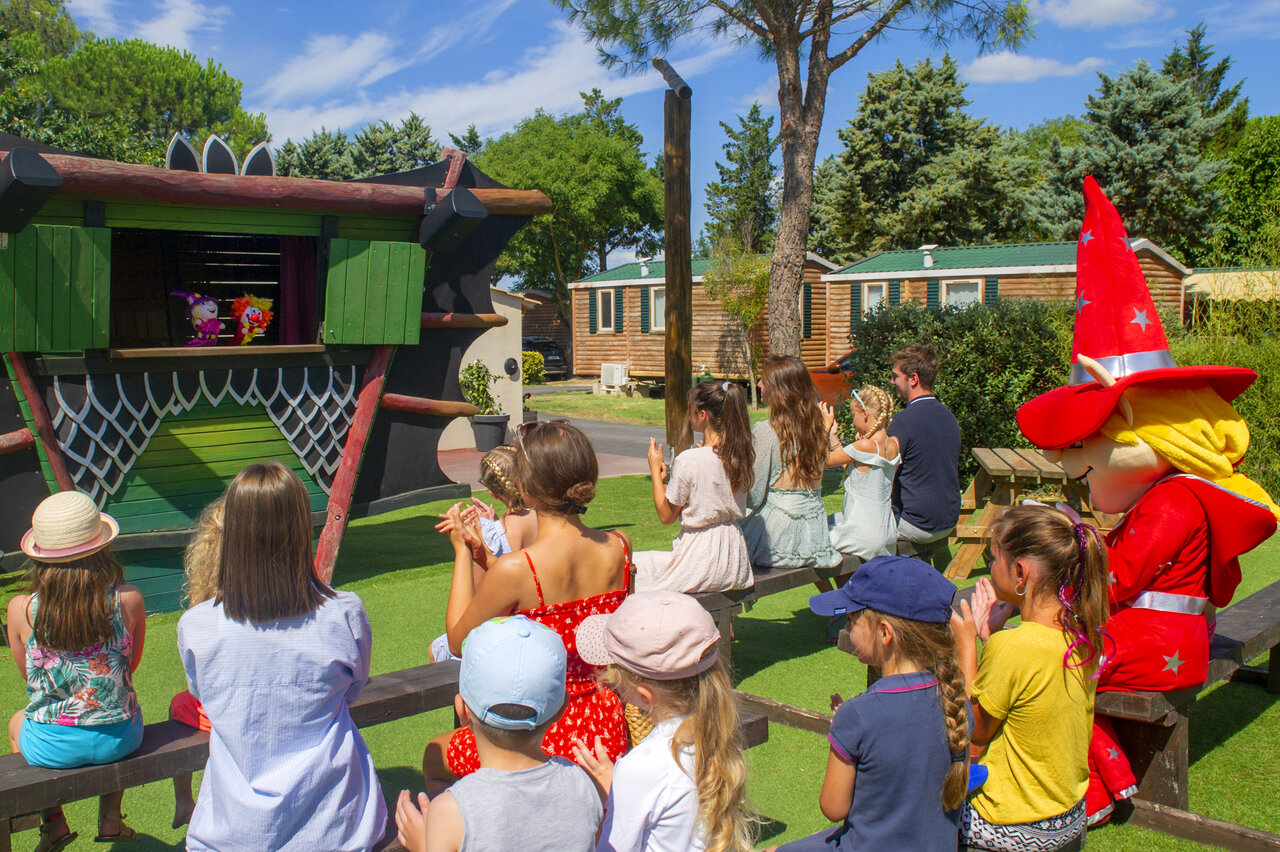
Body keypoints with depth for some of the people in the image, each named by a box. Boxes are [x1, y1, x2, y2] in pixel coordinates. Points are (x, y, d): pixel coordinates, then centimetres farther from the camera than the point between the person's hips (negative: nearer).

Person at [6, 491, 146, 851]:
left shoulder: (21, 609, -16)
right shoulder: (128, 599, -16)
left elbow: (28, 675, 3)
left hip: (51, 746, 0)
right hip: (118, 739, 0)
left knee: (16, 723, 36)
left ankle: (53, 821, 37)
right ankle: (110, 818, 39)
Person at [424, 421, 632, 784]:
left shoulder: (514, 570, -25)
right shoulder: (618, 549, -8)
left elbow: (458, 642, -6)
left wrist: (462, 552, 2)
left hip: (544, 738, -6)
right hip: (606, 728, 6)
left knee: (435, 756, 25)